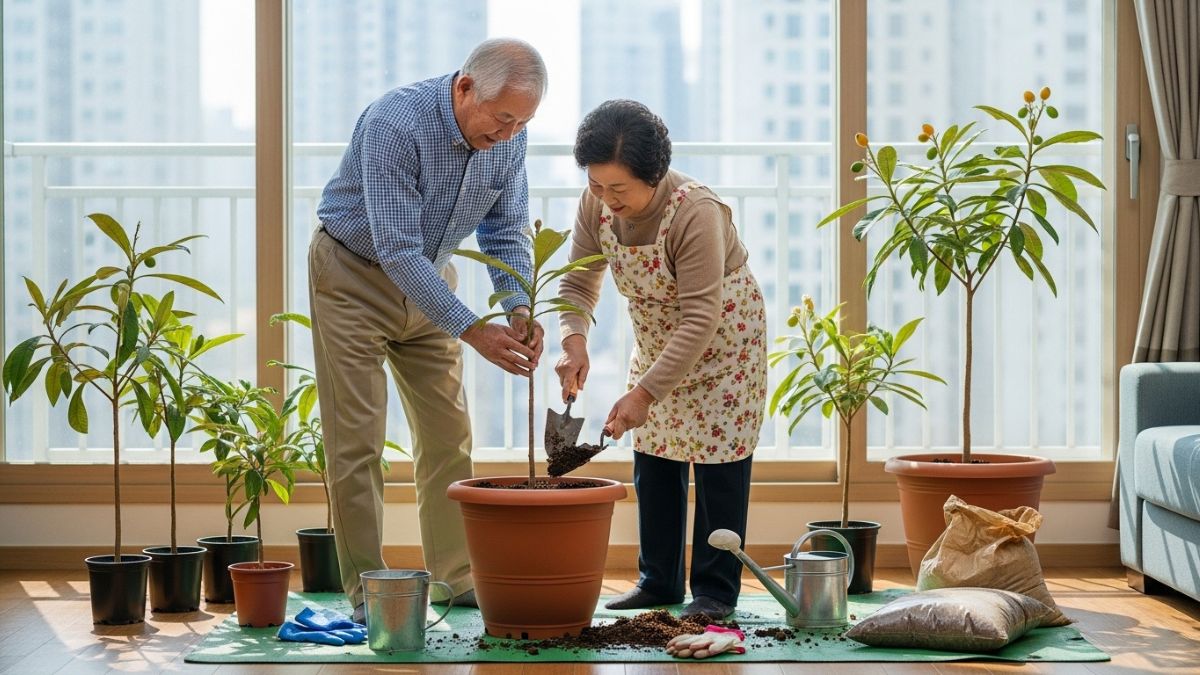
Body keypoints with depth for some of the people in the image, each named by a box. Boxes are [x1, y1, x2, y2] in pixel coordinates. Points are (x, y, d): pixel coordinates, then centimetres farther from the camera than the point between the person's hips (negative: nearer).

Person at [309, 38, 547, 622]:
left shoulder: (507, 136, -13)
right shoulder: (394, 124, -33)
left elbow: (505, 232, -4)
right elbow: (397, 251, -34)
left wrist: (520, 310, -22)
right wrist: (472, 331, -37)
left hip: (427, 278, 6)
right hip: (354, 275, -6)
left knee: (448, 432, 6)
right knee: (357, 438, -5)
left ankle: (457, 575, 14)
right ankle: (366, 589, 1)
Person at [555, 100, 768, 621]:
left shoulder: (696, 212, -35)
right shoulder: (596, 205, -17)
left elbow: (701, 319, -35)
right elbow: (578, 281, -8)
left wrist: (645, 393, -38)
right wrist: (574, 341, -29)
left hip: (723, 340, -6)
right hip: (657, 339, 6)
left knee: (718, 461, -5)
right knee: (653, 459, 8)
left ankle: (716, 590, 3)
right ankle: (659, 580, 18)